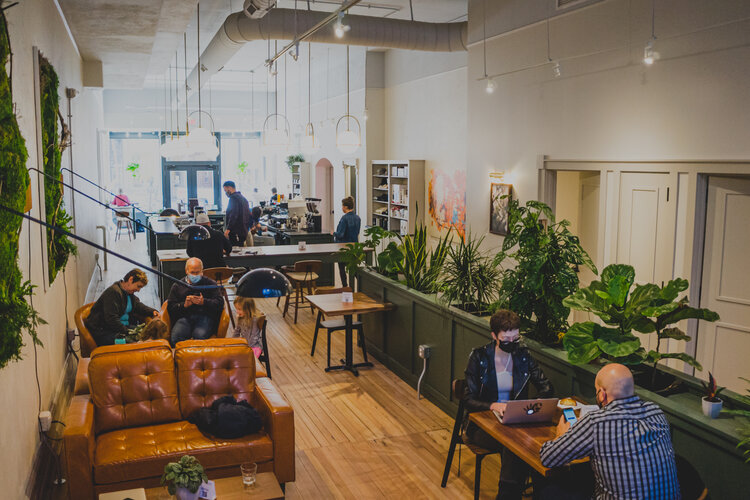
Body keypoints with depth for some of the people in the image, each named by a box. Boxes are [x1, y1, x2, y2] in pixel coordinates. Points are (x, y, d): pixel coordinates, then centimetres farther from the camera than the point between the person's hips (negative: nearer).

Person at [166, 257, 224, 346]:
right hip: (184, 317, 2)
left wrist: (203, 302, -9)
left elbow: (220, 303, 7)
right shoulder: (177, 286, 21)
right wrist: (184, 305, -6)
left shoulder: (210, 284, 18)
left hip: (205, 316, -2)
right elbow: (170, 307, 13)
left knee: (200, 336, -35)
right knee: (176, 337, -30)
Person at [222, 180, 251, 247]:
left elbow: (233, 215, -21)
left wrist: (228, 229, -24)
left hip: (235, 232, -10)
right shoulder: (243, 198, 19)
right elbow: (249, 215, 22)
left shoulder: (234, 198, -11)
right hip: (243, 231, 10)